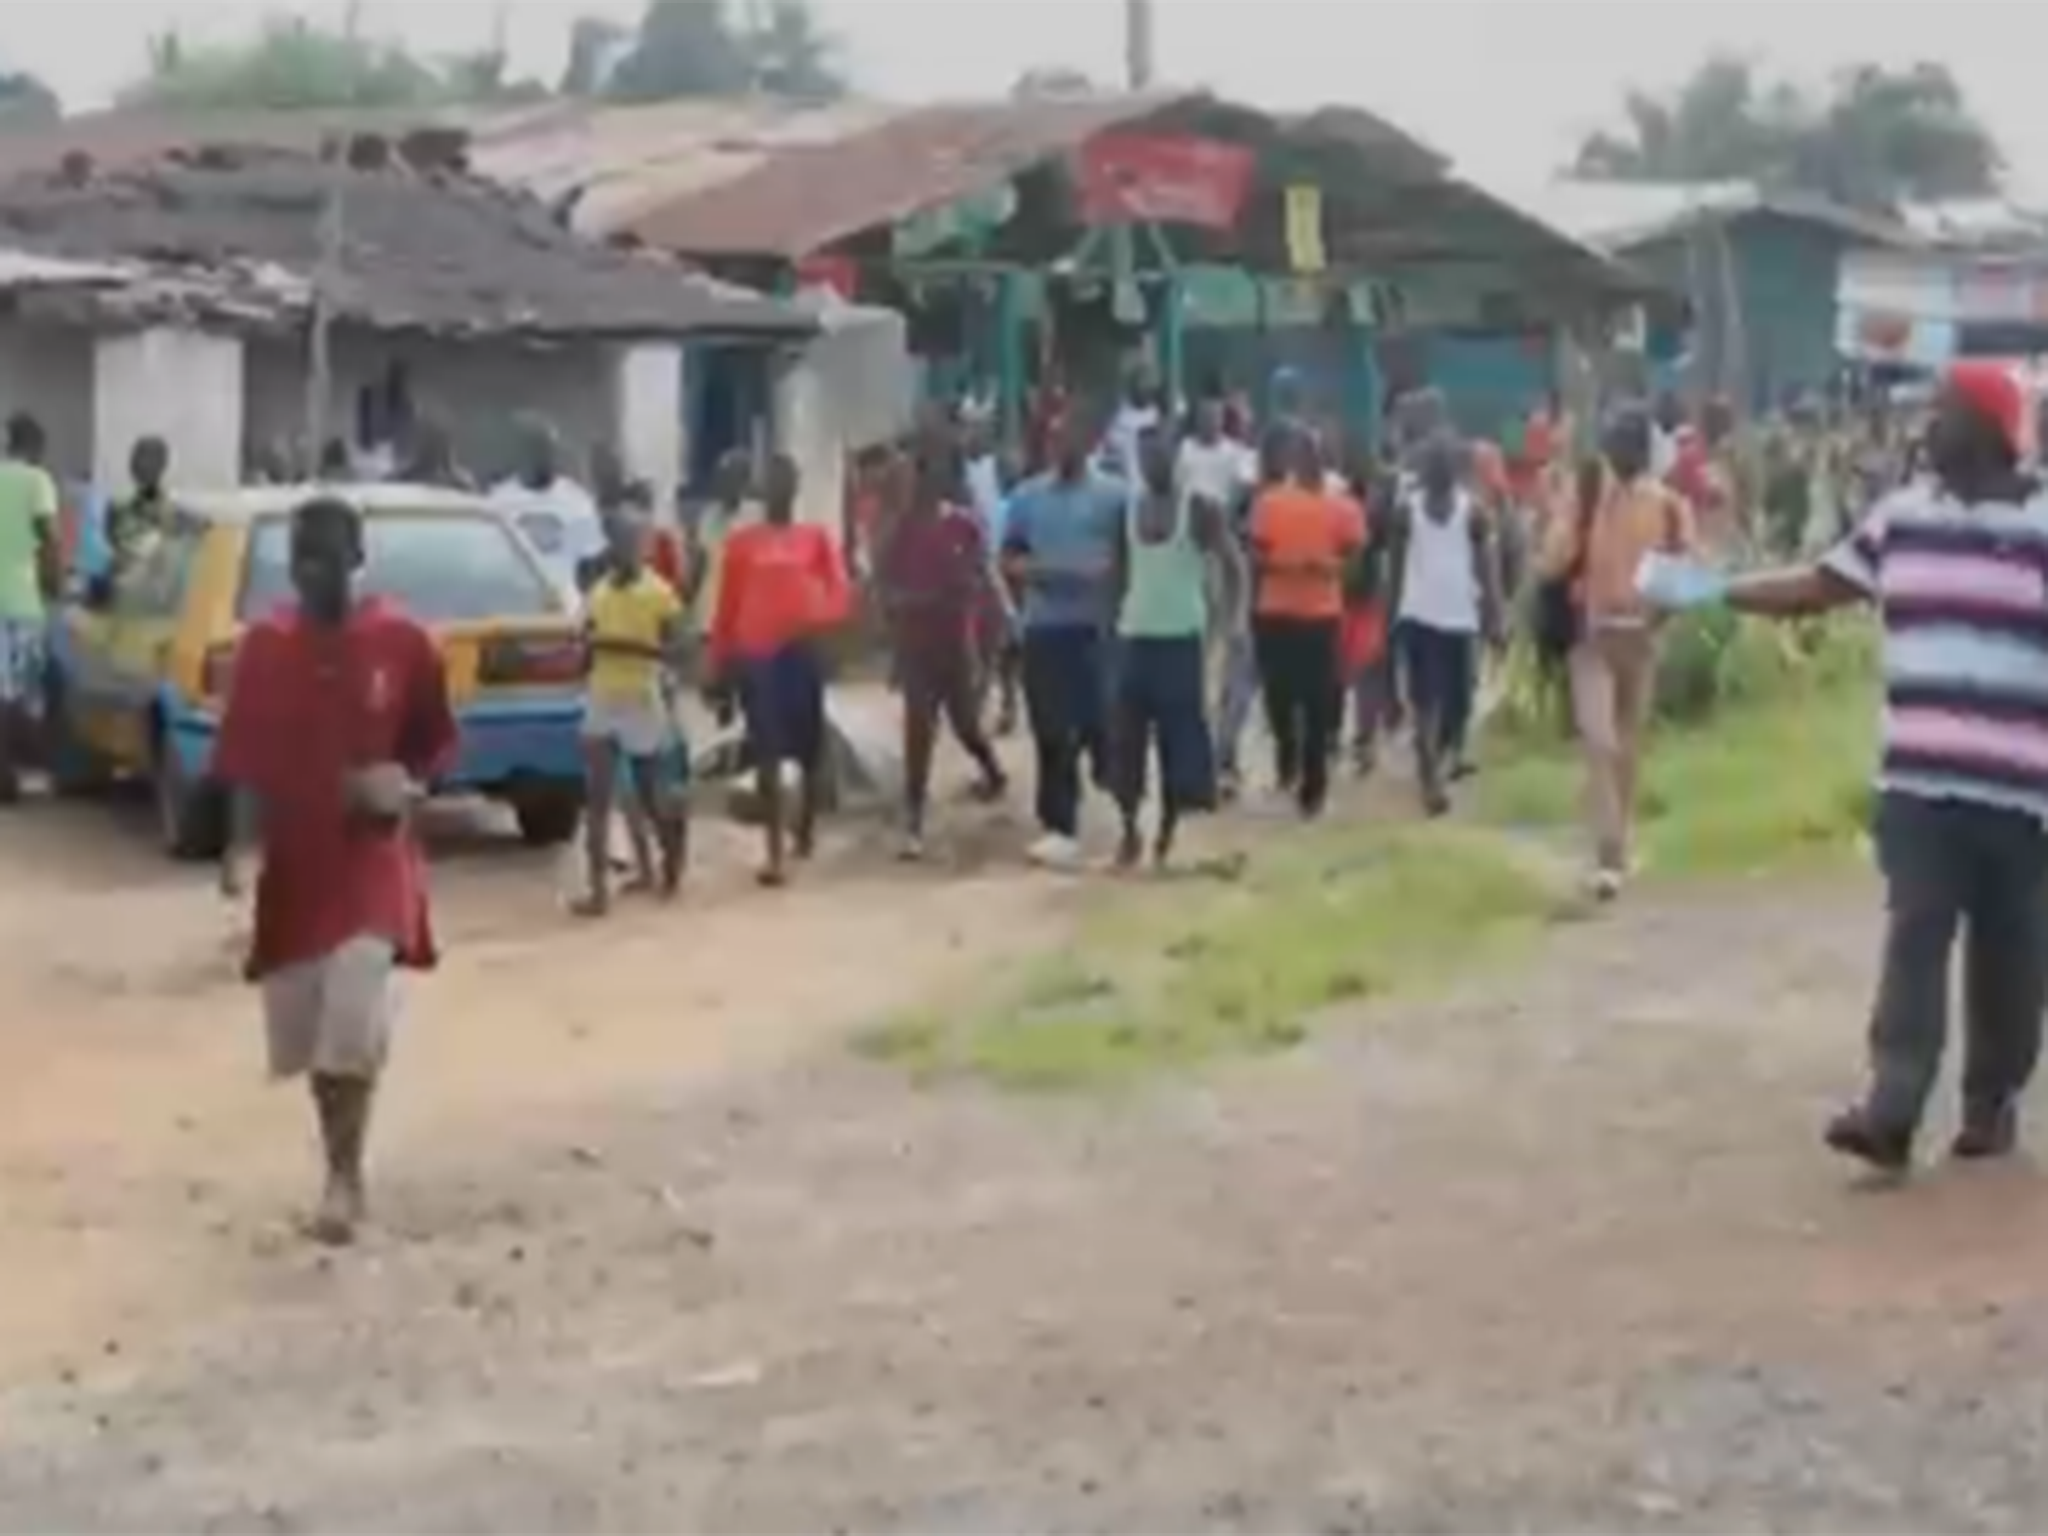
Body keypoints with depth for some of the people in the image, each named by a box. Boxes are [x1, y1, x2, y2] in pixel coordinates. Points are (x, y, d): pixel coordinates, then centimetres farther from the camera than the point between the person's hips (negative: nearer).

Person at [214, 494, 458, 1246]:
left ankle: (344, 1177, 0)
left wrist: (406, 785, -15)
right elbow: (245, 758, 2)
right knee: (307, 1031, 9)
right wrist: (241, 844, -11)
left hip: (373, 857, -3)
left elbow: (436, 742, 5)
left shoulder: (402, 643, -6)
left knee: (353, 1026, -16)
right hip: (293, 860, 3)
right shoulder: (263, 646, -1)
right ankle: (343, 1170, 28)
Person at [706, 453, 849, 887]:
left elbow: (839, 593, -1)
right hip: (756, 657, -1)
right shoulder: (741, 541, 7)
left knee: (809, 749, 10)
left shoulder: (816, 537, 7)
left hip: (802, 653, 1)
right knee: (766, 755, -4)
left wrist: (816, 620, -22)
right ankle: (775, 853, -5)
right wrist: (719, 667, 7)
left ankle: (806, 829, 33)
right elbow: (726, 608, 9)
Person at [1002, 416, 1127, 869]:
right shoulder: (1027, 495, 8)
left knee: (1098, 722, -4)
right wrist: (1031, 569, -10)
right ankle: (1058, 826, 12)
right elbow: (1009, 558, 10)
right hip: (1043, 626, 3)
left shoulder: (1114, 493, 0)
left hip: (1097, 626, -3)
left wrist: (1106, 570, -18)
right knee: (1051, 731, 5)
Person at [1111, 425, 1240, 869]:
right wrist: (1113, 614, 8)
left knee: (1179, 738, 0)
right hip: (1133, 635, 4)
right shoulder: (1127, 506, 8)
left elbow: (1232, 565, -4)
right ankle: (1129, 831, 12)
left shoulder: (1200, 508, -5)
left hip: (1182, 637, -4)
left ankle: (1168, 832, 10)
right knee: (1128, 738, 2)